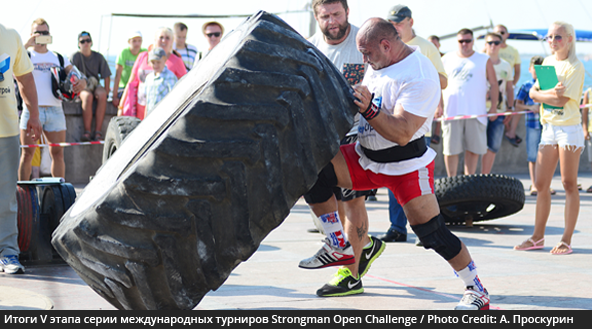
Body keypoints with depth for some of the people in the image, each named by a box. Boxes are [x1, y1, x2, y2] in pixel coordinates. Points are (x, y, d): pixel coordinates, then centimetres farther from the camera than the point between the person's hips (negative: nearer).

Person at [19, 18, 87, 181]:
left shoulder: (59, 58, 17)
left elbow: (75, 75, 11)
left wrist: (82, 81, -13)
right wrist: (26, 45, -19)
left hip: (55, 111, 3)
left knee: (58, 153, 2)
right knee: (27, 154, -2)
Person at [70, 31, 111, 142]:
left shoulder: (98, 57, 6)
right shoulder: (75, 57, -2)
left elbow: (106, 77, 6)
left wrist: (106, 92, -6)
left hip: (95, 85, 2)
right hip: (81, 87, -2)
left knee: (102, 95, -33)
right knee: (88, 97, -37)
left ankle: (98, 132, -36)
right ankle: (87, 132, -38)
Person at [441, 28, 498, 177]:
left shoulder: (484, 60, 10)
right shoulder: (447, 59, 12)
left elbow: (494, 84, 10)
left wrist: (493, 106, 2)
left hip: (476, 113, 0)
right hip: (451, 111, 0)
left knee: (473, 149, 2)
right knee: (450, 149, -1)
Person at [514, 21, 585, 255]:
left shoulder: (575, 67, -8)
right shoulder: (548, 62, 13)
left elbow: (562, 99, -17)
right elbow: (534, 93, 6)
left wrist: (541, 95, -5)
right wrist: (551, 93, -14)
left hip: (569, 129, -7)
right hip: (548, 128, 7)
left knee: (569, 185, -3)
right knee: (541, 184, 6)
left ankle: (566, 240, 0)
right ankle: (538, 237, 15)